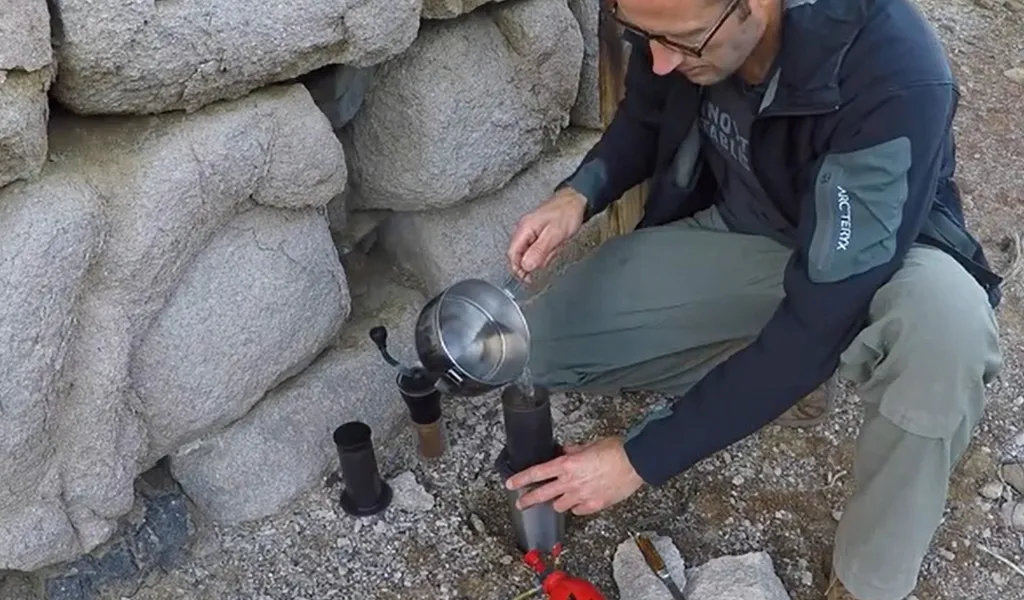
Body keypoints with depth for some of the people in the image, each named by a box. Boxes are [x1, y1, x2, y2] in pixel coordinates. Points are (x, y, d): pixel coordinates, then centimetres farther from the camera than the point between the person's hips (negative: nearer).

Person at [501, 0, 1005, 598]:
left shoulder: (897, 78, -36)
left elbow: (822, 321, -35)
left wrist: (642, 458, -30)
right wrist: (580, 193, -18)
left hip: (867, 264, -3)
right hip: (731, 229, 4)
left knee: (946, 322, -40)